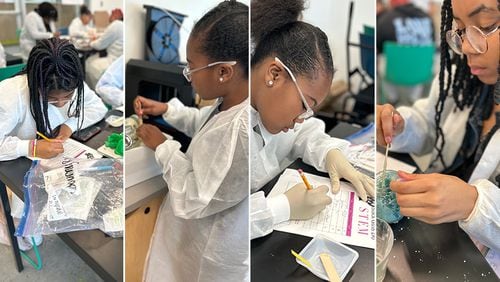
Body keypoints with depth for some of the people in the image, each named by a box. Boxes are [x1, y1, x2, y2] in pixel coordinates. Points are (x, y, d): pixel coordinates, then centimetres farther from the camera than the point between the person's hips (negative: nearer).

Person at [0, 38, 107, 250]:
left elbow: (98, 107, -9)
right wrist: (31, 148, -43)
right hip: (25, 164, -3)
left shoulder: (73, 87, -21)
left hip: (64, 156, 4)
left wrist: (70, 125, -24)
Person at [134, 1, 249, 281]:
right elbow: (206, 123, 15)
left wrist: (163, 147, -16)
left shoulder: (243, 132, -39)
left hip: (214, 255, -8)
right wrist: (167, 109, 1)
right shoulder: (232, 101, -8)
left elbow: (193, 201, -29)